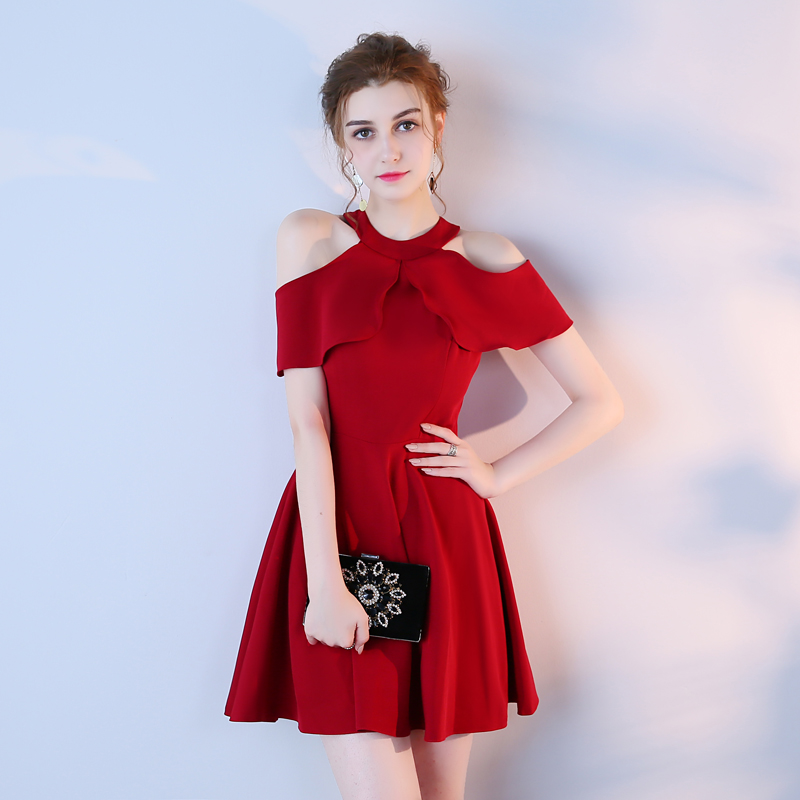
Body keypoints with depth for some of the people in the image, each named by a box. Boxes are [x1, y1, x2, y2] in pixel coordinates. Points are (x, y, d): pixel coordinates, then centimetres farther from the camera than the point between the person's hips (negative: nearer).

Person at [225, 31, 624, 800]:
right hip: (337, 528, -1)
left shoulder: (487, 262, 4)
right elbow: (307, 419, -6)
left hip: (444, 537, 2)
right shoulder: (309, 240, 2)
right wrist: (325, 583, -12)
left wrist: (497, 475, 3)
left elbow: (600, 403, 10)